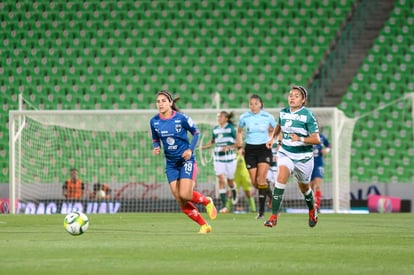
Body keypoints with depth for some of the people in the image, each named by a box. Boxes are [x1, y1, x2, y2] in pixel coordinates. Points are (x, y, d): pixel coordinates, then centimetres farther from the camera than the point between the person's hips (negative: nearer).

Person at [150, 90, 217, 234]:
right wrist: (156, 148, -11)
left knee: (185, 195, -18)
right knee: (180, 201, -2)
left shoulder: (181, 118, -13)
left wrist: (190, 149, -16)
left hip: (186, 160, -4)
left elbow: (196, 132, -1)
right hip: (171, 163, 5)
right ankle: (204, 225, 12)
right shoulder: (154, 121, -2)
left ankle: (207, 201, 15)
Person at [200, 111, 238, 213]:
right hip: (218, 159, 3)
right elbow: (212, 141, 21)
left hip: (230, 158, -3)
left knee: (230, 181, 9)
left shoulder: (231, 128, -7)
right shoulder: (215, 129, 6)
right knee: (221, 180, -11)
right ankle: (224, 206, -12)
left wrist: (229, 147, -21)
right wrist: (204, 146, 5)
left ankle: (234, 191, 47)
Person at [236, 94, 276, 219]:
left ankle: (261, 210, -14)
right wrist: (240, 147, 10)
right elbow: (239, 131, 17)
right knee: (254, 182, -3)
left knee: (261, 179, -16)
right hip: (250, 149, 2)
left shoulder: (268, 117, -4)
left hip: (264, 149, -2)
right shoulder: (244, 117, 0)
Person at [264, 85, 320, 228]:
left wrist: (300, 139, -32)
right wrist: (272, 138, 13)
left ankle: (312, 210, 49)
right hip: (285, 154, 2)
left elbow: (316, 139, -18)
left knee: (304, 187, 15)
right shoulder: (283, 112, 1)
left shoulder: (308, 115, -14)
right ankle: (274, 216, -27)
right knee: (281, 177, -24)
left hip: (303, 156, -2)